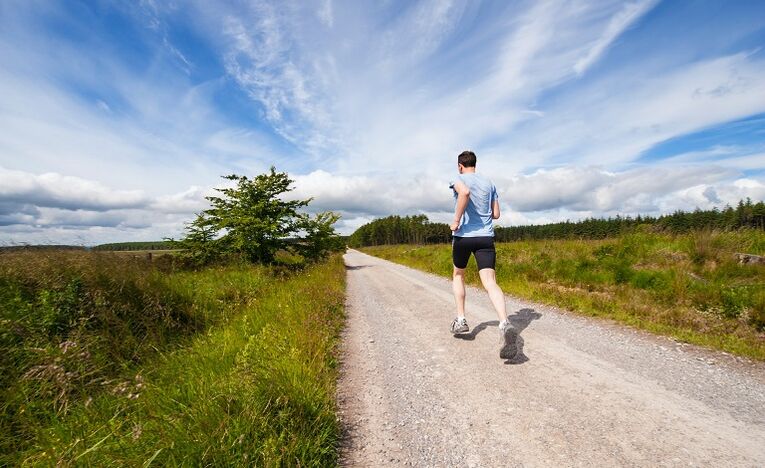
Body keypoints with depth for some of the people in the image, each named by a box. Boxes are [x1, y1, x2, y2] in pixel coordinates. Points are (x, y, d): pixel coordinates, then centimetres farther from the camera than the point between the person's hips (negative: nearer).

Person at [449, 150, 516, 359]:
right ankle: (504, 325, -30)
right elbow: (496, 214, 16)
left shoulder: (459, 179, 1)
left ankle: (460, 320, 20)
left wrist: (456, 220, -18)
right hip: (486, 236, 3)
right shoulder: (489, 183, 16)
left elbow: (465, 192, -25)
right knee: (490, 282, -8)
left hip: (463, 235, -3)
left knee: (458, 275, 20)